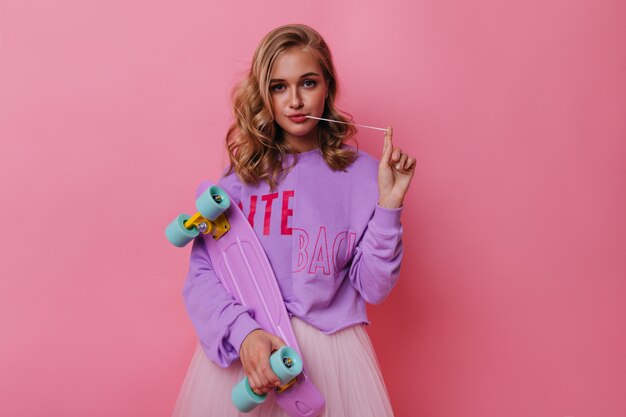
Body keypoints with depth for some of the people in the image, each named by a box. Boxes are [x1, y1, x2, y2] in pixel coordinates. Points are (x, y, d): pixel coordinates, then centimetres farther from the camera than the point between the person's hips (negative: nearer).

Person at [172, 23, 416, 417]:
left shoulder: (361, 173, -1)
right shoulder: (244, 172, -1)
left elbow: (373, 287, -3)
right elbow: (202, 272, -5)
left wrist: (388, 203, -13)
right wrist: (243, 332, -20)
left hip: (332, 349, 0)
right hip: (237, 346, 0)